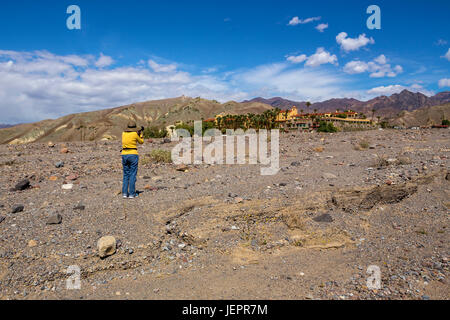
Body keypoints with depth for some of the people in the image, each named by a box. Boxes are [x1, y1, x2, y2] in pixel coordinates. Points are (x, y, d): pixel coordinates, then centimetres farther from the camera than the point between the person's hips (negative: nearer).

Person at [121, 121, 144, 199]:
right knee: (132, 175, 0)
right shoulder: (135, 134, -7)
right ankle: (131, 194, 1)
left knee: (126, 175, 12)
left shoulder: (123, 133, 8)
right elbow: (141, 142, 10)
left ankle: (124, 193, 10)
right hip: (133, 155, -5)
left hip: (124, 155, 5)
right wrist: (141, 133, 24)